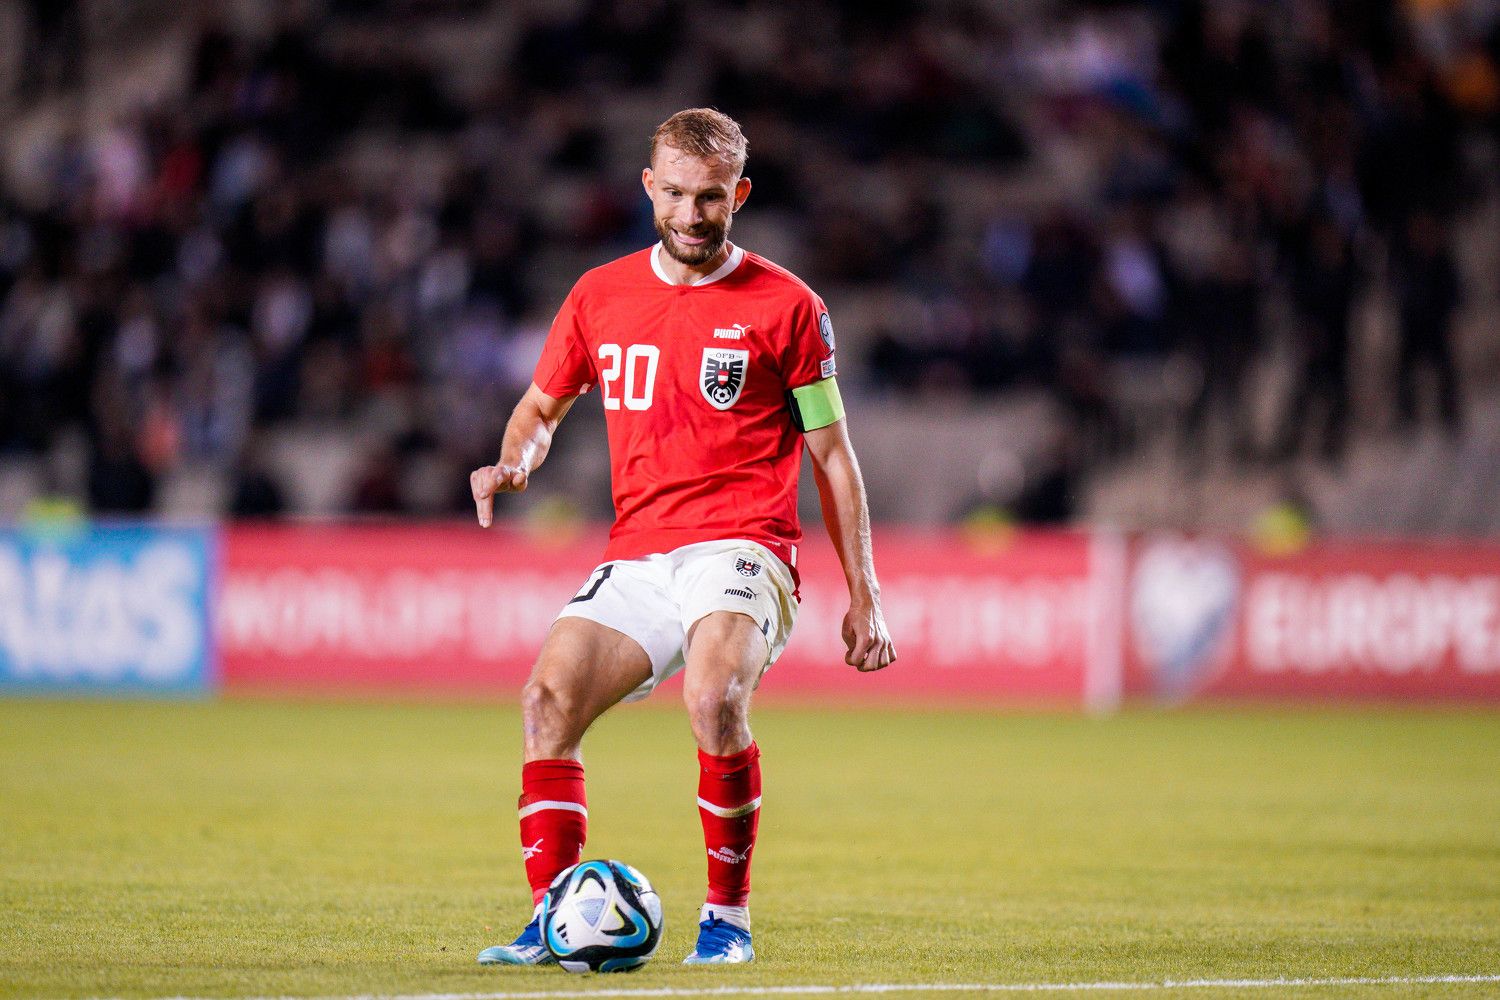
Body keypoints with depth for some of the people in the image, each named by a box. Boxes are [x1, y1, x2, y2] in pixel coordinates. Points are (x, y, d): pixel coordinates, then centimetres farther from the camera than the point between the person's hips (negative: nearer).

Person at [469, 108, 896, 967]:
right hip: (637, 556, 4)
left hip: (741, 549, -4)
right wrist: (515, 463, 0)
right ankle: (553, 922, -14)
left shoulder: (785, 306, 2)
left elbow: (832, 454, 7)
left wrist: (864, 596, 5)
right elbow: (542, 406, 25)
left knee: (715, 697, -31)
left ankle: (728, 915, -15)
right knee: (549, 697, -19)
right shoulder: (600, 297, 11)